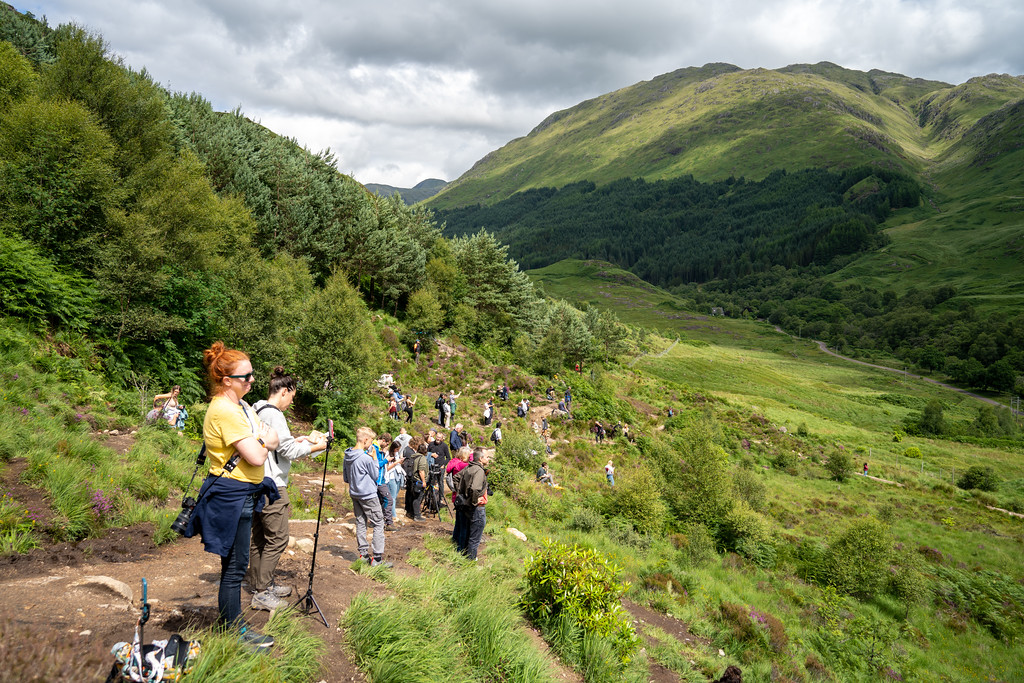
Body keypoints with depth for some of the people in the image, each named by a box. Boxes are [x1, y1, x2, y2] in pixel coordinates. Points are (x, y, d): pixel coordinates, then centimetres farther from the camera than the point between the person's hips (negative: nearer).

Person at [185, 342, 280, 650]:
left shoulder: (241, 405, 11)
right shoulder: (224, 411, -21)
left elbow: (274, 442, 11)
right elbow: (256, 457, -24)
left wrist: (264, 440, -11)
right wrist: (264, 442, -4)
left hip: (242, 494, 10)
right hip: (231, 495, -10)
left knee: (235, 565, 17)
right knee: (234, 567, 1)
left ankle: (233, 625, 28)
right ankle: (234, 633, 12)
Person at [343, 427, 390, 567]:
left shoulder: (347, 457, 3)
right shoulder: (366, 458, -21)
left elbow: (345, 478, 12)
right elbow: (375, 475, -8)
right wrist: (375, 459, -1)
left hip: (354, 495, 8)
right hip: (368, 495, -8)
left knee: (360, 523, 14)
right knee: (378, 524, -1)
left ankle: (363, 554, 18)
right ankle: (377, 558, -4)